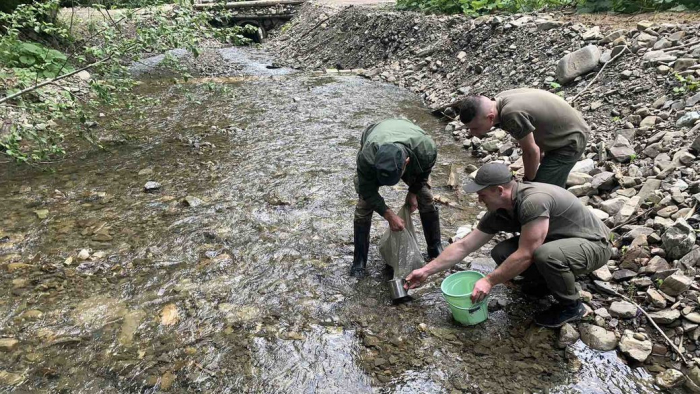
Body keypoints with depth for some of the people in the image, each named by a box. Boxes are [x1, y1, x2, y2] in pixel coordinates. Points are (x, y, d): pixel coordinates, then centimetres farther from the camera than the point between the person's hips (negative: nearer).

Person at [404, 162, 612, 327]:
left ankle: (570, 306, -7)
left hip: (593, 244, -7)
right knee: (501, 253, -11)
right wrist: (427, 271, -3)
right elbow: (463, 246, -4)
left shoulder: (534, 201, -34)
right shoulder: (498, 213, -8)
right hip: (558, 240, 7)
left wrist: (489, 281, -23)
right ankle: (546, 280, 14)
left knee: (545, 254, -37)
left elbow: (524, 255, -32)